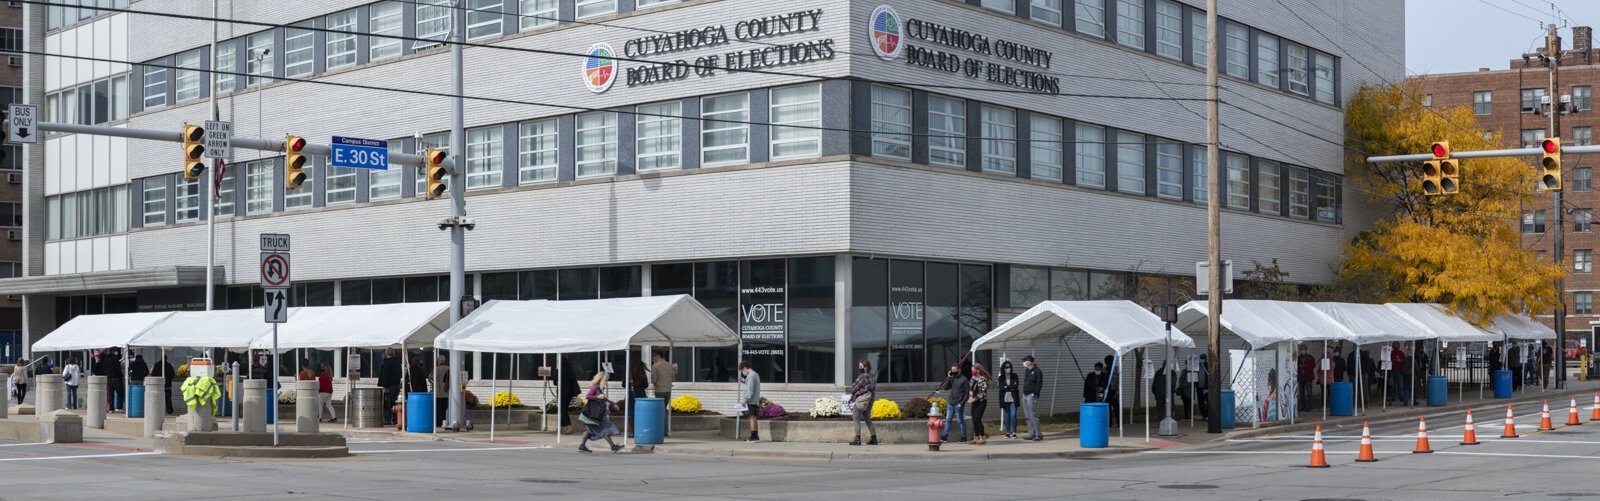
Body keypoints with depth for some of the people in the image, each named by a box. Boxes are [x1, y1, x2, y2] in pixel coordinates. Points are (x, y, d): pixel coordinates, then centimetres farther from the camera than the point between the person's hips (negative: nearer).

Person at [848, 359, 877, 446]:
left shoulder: (862, 377, -17)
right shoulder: (872, 377, 9)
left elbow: (854, 388, -11)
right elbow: (873, 390, 14)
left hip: (860, 401, -9)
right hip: (869, 402, 9)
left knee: (856, 420, -2)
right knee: (868, 420, 16)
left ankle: (858, 439, -5)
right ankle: (874, 439, 14)